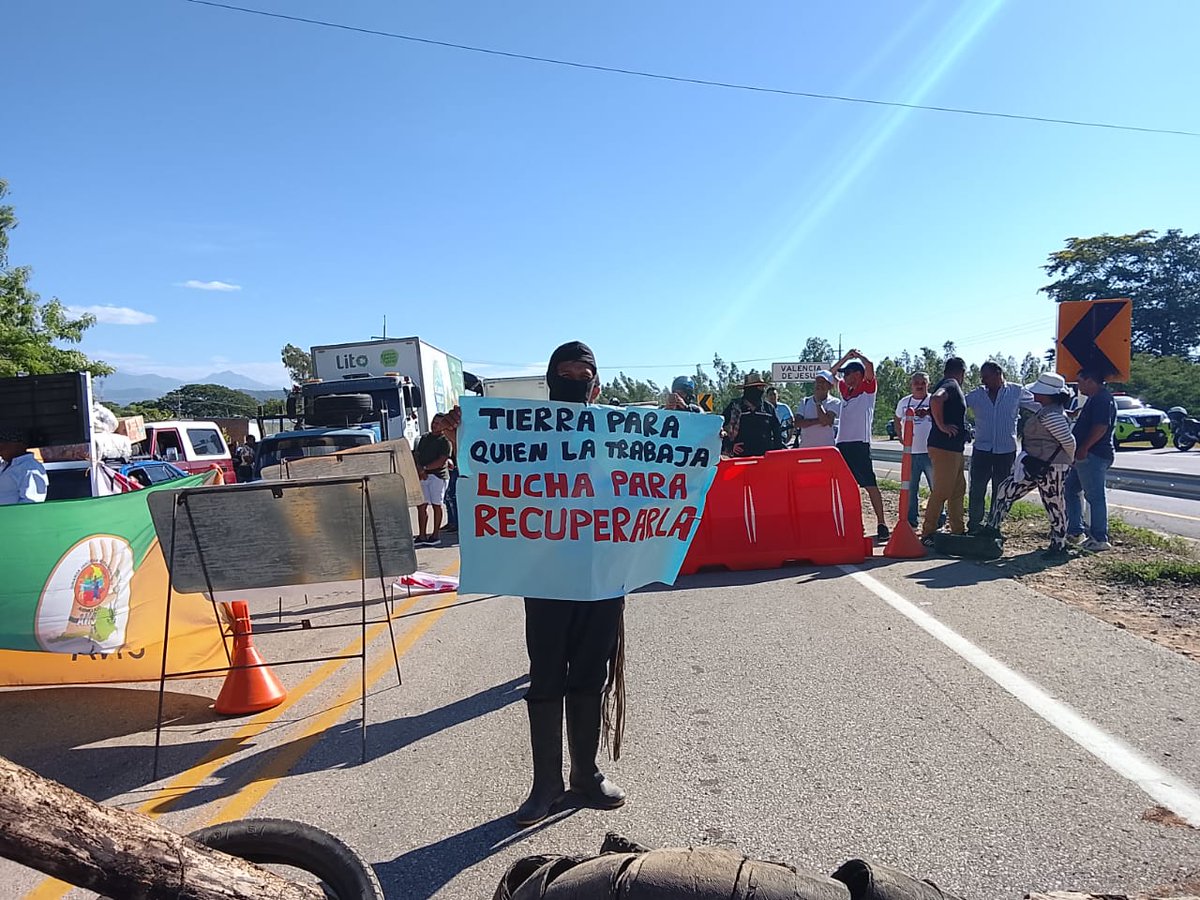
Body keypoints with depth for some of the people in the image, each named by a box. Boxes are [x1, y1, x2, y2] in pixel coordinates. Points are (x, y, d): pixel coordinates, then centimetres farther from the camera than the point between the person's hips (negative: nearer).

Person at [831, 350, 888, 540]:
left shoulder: (868, 388, 1)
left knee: (870, 484, -7)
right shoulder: (845, 389, 19)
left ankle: (881, 524, -5)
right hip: (842, 443, 7)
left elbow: (869, 366, -14)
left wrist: (858, 355, 2)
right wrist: (847, 357, 21)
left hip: (860, 443, -7)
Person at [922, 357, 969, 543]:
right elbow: (935, 399, -32)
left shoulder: (951, 386, 20)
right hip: (944, 448, -10)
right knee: (941, 492, -8)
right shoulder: (951, 384, -11)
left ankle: (958, 532, 24)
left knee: (958, 491, 16)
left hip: (955, 448, 10)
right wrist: (942, 426, -23)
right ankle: (928, 534, -4)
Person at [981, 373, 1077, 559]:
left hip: (1051, 468, -11)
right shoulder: (1045, 410, 12)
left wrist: (1067, 461, -1)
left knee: (1055, 506, 1)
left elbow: (1068, 441, -18)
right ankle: (992, 528, 14)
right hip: (1035, 466, 11)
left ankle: (1059, 547, 11)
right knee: (1006, 490, 9)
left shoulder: (1052, 415, -19)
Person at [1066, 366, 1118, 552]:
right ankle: (1075, 531, 20)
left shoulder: (1103, 399, -14)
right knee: (1070, 490, 15)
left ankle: (1100, 539, -2)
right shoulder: (1095, 399, 20)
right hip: (1086, 457, 11)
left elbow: (1101, 427, -24)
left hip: (1093, 457, -11)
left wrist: (1084, 448, -23)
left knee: (1095, 496, -7)